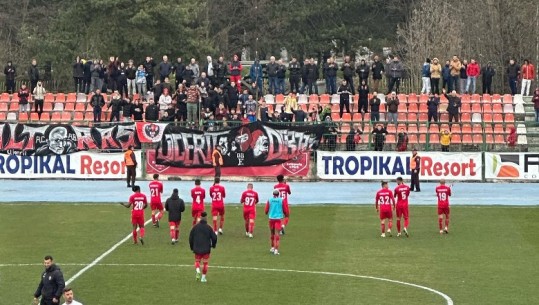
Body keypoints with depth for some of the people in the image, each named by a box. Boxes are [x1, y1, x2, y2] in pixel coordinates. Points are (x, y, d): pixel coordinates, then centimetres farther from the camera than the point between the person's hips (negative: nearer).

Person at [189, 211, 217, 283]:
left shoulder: (195, 227, -1)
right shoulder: (208, 227, -5)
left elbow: (191, 237, 4)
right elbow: (214, 237, -4)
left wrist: (192, 247, 16)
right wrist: (213, 245, 16)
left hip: (197, 248, 1)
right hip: (206, 249, -1)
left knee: (197, 261, 15)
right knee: (205, 263, 8)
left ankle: (197, 270, -14)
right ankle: (203, 277, 7)